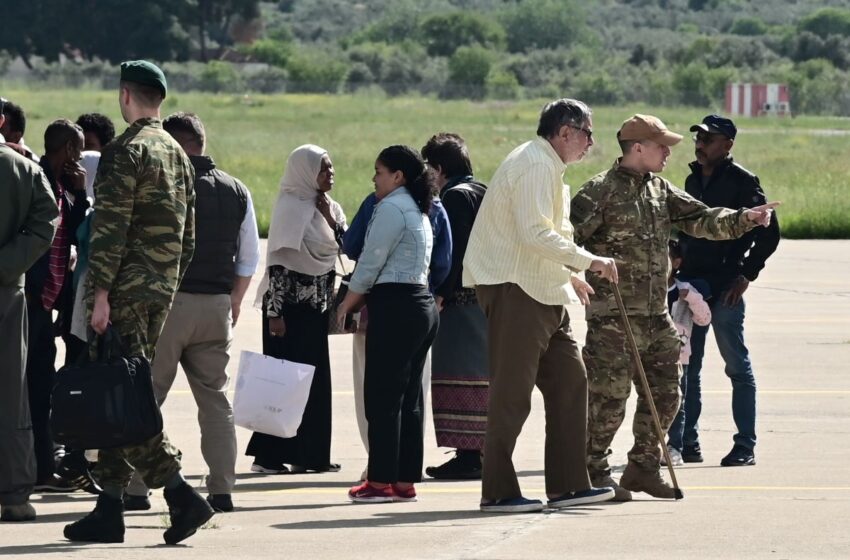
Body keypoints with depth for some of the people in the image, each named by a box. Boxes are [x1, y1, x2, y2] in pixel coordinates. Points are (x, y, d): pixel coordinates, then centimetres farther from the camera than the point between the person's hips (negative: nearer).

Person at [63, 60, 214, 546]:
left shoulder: (126, 152, -12)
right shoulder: (178, 155, 15)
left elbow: (110, 230, -18)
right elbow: (188, 236, 19)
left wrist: (100, 294, -19)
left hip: (126, 290, -9)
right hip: (162, 290, 9)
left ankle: (181, 494, -18)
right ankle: (110, 507, 11)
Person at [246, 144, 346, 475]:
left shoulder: (329, 208, 11)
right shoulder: (290, 208, -12)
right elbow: (277, 264, -15)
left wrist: (329, 215, -5)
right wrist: (274, 313, -19)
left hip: (316, 305, 7)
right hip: (290, 304, -7)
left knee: (315, 381, 8)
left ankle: (309, 453, 13)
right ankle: (268, 455, -2)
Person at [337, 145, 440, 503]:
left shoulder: (390, 208, -11)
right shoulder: (418, 211, 19)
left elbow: (370, 263, -13)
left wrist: (347, 304, 0)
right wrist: (361, 298, 17)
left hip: (395, 308, -10)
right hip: (422, 304, 10)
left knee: (382, 396, -6)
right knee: (409, 397, 9)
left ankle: (381, 481, -6)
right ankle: (405, 481, 10)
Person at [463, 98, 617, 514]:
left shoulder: (549, 168, 20)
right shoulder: (534, 165, -14)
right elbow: (534, 233, -24)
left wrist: (568, 273, 21)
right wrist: (588, 261, -20)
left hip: (542, 292, 11)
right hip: (513, 289, -11)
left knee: (569, 381, 9)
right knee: (512, 391, -7)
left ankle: (567, 484, 12)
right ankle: (498, 492, -4)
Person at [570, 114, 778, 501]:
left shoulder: (659, 190, 15)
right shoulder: (601, 191, -10)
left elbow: (700, 220, 14)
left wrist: (744, 219, 2)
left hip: (656, 315, 8)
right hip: (614, 318, -8)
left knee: (664, 395, 11)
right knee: (608, 396, -5)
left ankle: (643, 467, 23)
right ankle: (593, 473, 4)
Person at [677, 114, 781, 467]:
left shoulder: (743, 182, -7)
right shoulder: (693, 180, 14)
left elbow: (769, 232, -9)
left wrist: (746, 275, -12)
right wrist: (678, 266, 12)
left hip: (725, 287, -7)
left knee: (737, 366, -2)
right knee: (685, 367, 8)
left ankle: (745, 447, 0)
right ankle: (687, 443, 14)